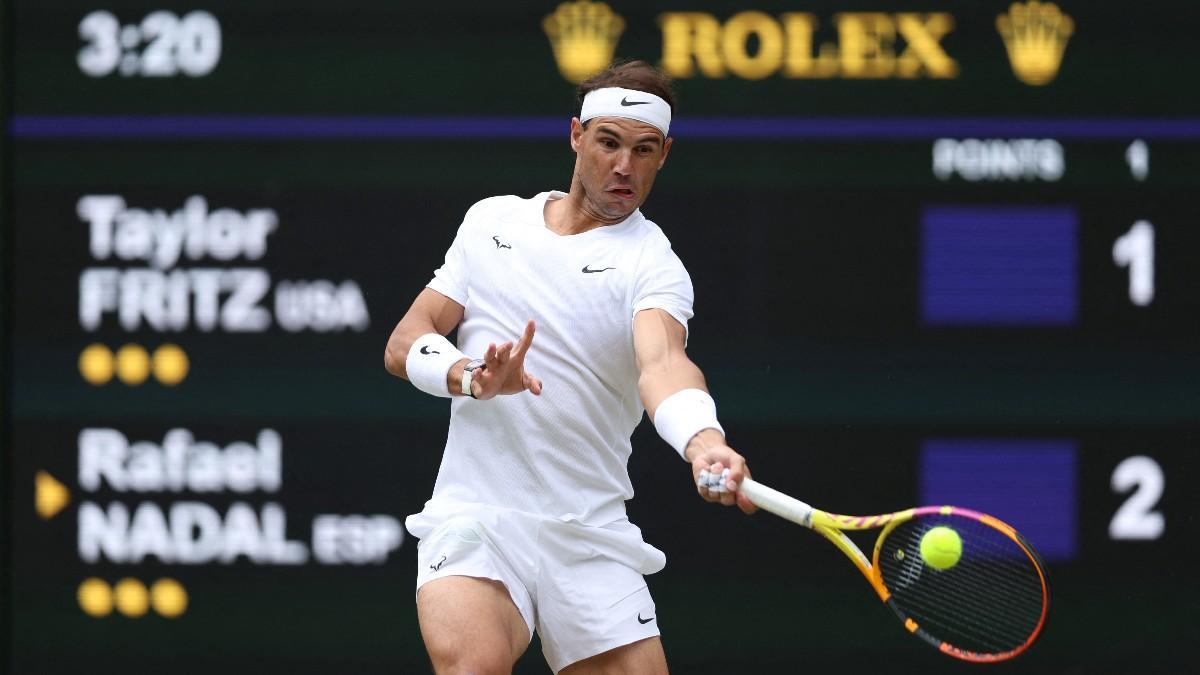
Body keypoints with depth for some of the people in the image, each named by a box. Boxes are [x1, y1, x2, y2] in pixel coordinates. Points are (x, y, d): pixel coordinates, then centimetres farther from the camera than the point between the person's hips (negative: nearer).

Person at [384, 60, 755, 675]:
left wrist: (704, 443, -46)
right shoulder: (491, 221, 11)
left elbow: (661, 363, -23)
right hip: (473, 523, 0)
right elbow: (404, 344, 7)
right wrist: (471, 377, -16)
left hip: (591, 544, 0)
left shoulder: (652, 264, -2)